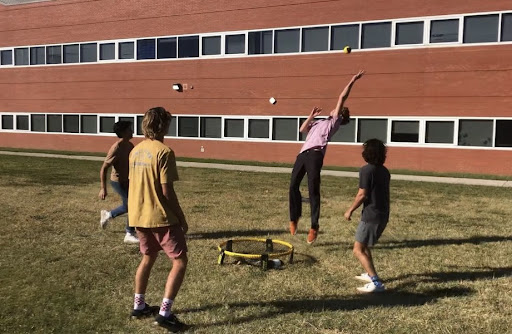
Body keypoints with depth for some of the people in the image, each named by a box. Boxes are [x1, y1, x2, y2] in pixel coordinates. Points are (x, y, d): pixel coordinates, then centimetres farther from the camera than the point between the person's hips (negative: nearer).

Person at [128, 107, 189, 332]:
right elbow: (166, 191, -18)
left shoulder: (136, 150, 8)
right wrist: (182, 218, -9)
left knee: (148, 258, 24)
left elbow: (136, 184, 13)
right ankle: (164, 314, -1)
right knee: (180, 261, 1)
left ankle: (139, 306, 31)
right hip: (161, 217, -8)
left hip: (138, 216, 8)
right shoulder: (163, 152, -16)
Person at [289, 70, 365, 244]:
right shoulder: (318, 123, 34)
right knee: (293, 186, 4)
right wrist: (311, 115, 28)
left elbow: (342, 98, 10)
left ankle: (314, 227, -11)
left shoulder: (334, 121, 15)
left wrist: (352, 81, 11)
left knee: (313, 190, -13)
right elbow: (302, 129, 33)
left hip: (315, 154, -7)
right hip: (303, 154, 7)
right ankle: (294, 218, 17)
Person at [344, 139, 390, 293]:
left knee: (358, 250, -7)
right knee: (364, 245, 26)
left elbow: (362, 194, -16)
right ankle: (370, 274, 35)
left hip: (371, 215, -9)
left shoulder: (366, 170, -12)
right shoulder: (384, 171, 11)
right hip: (383, 215, 9)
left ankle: (376, 283, -15)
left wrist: (350, 210, -5)